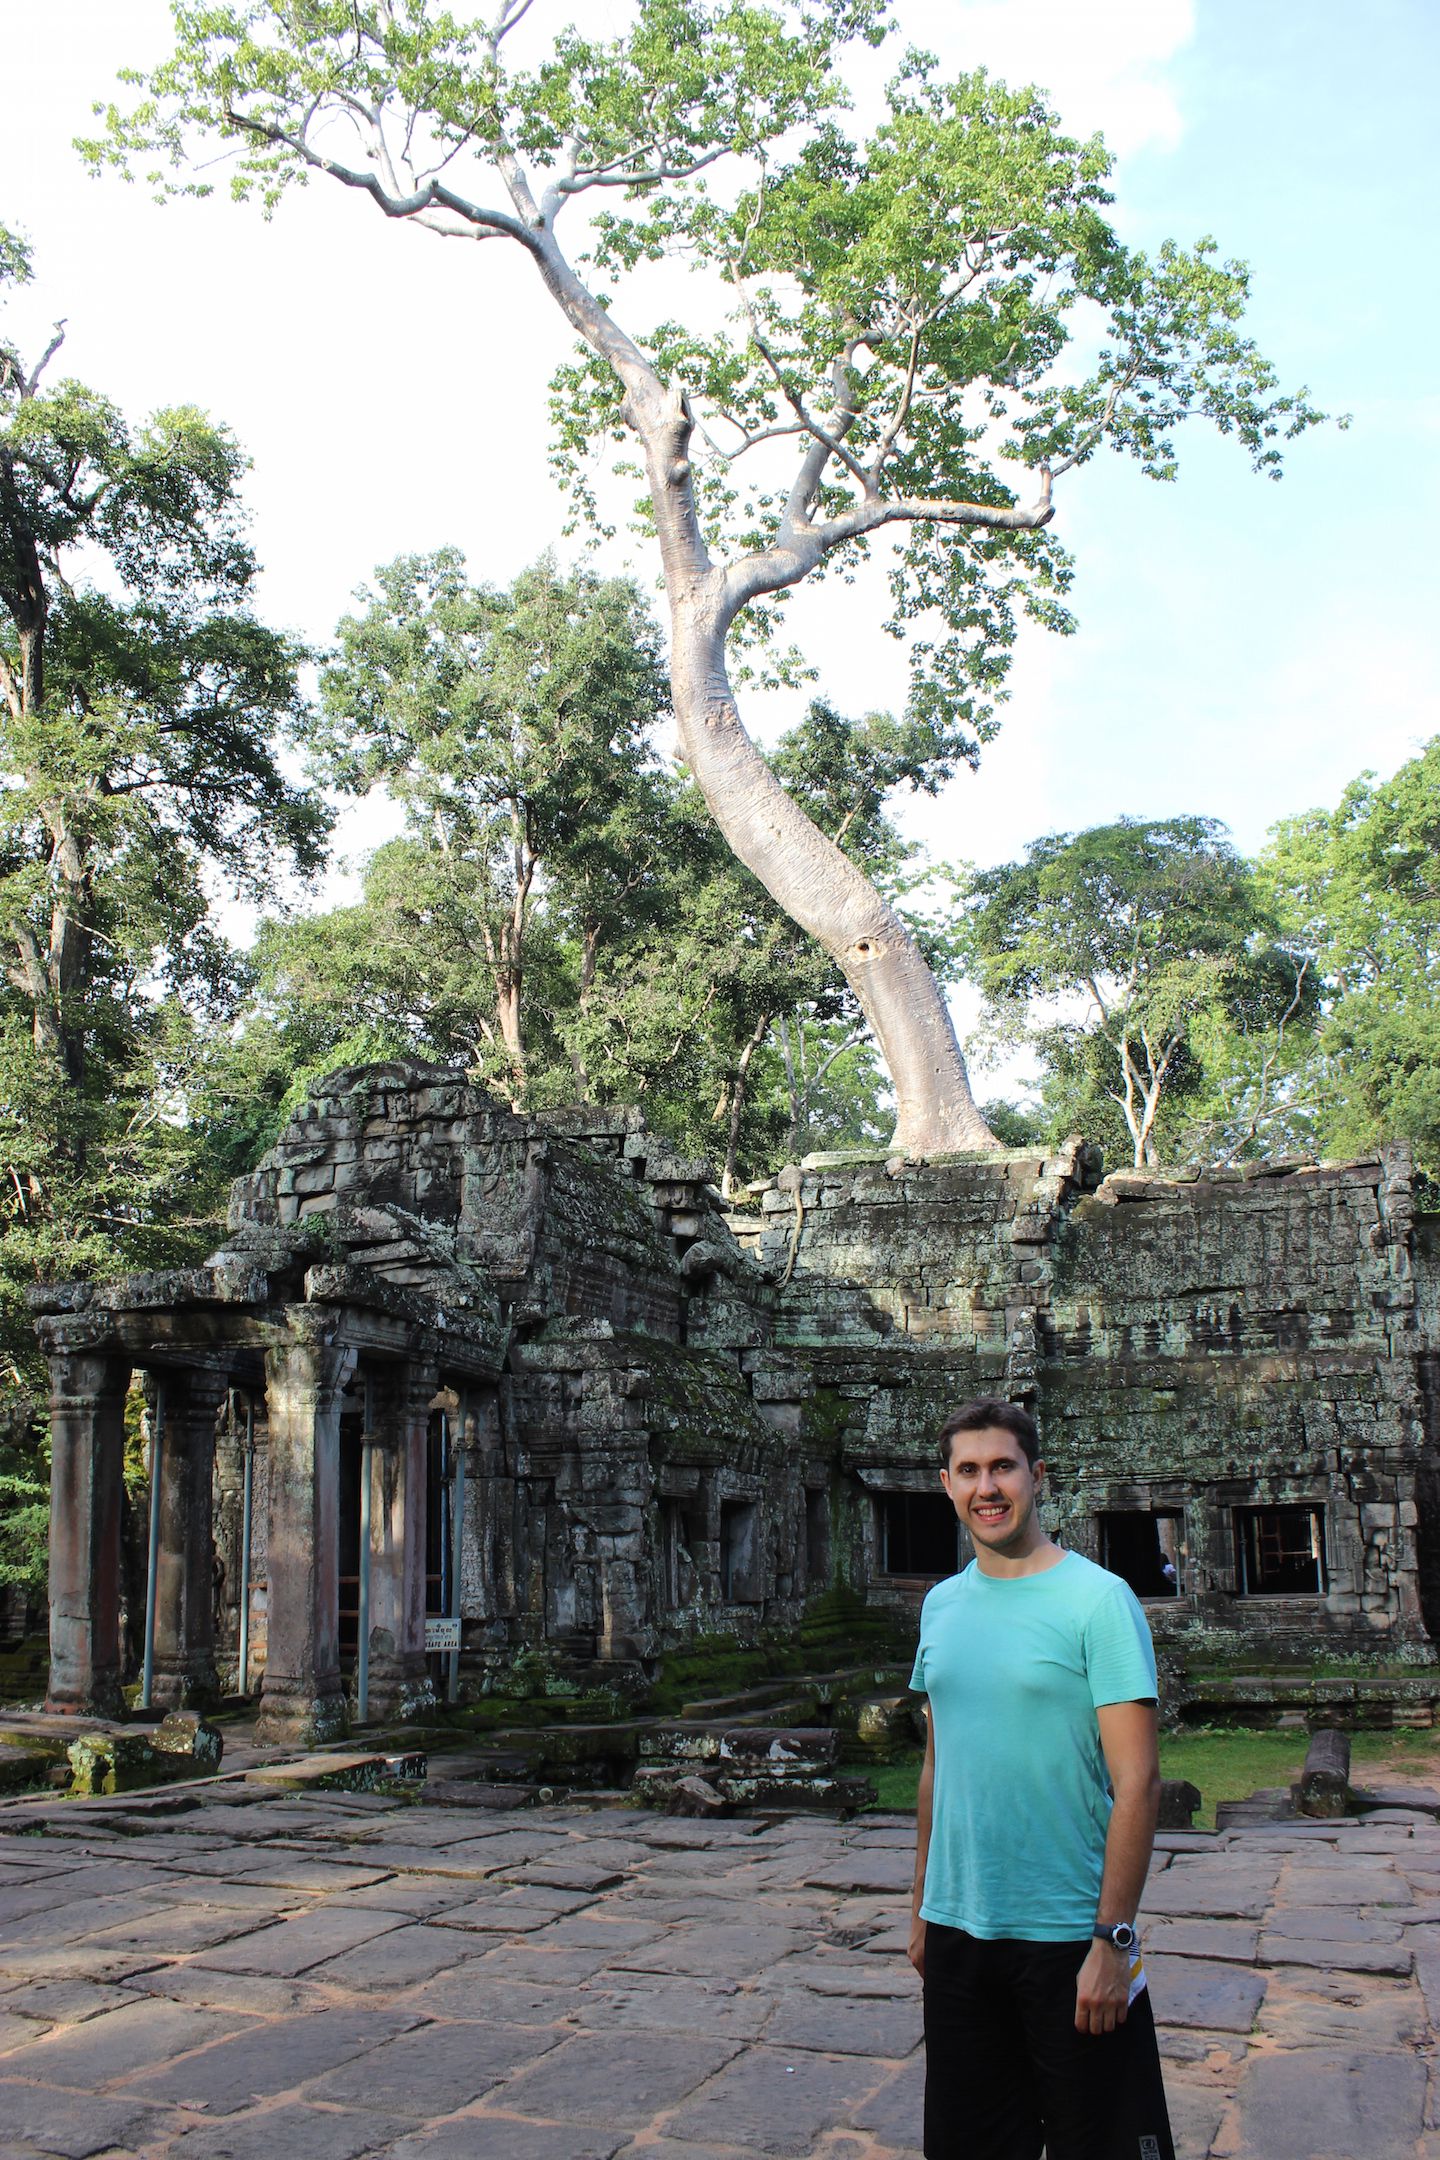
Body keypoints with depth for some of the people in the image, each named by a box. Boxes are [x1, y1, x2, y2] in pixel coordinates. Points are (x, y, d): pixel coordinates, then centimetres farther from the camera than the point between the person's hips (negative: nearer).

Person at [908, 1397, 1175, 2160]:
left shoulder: (1098, 1599, -12)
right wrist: (922, 1907, 14)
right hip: (957, 1929, 6)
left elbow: (1137, 1783, -15)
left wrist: (1112, 1940, -18)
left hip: (1067, 1935, -5)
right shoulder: (941, 1605, 6)